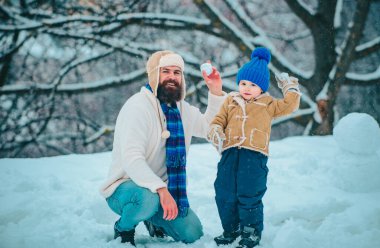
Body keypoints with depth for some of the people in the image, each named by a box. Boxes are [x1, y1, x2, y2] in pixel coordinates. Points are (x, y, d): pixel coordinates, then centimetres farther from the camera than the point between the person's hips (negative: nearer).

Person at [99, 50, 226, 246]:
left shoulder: (181, 108, 6)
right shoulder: (137, 107, -21)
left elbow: (208, 128, 18)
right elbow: (131, 159, -30)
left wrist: (216, 93, 4)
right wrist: (161, 190, -42)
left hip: (162, 187, 7)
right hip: (126, 185, -7)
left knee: (194, 235, -3)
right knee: (147, 199, -40)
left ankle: (153, 221, 27)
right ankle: (123, 228, -5)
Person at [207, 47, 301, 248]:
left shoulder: (268, 104, 11)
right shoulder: (230, 102, 16)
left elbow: (289, 106, 8)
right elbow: (219, 120, 14)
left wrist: (290, 88, 10)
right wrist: (215, 131, -6)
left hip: (254, 155, -3)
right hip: (230, 153, 3)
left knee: (250, 195, -5)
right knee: (224, 194, 5)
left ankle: (251, 231, 11)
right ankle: (231, 229, 21)